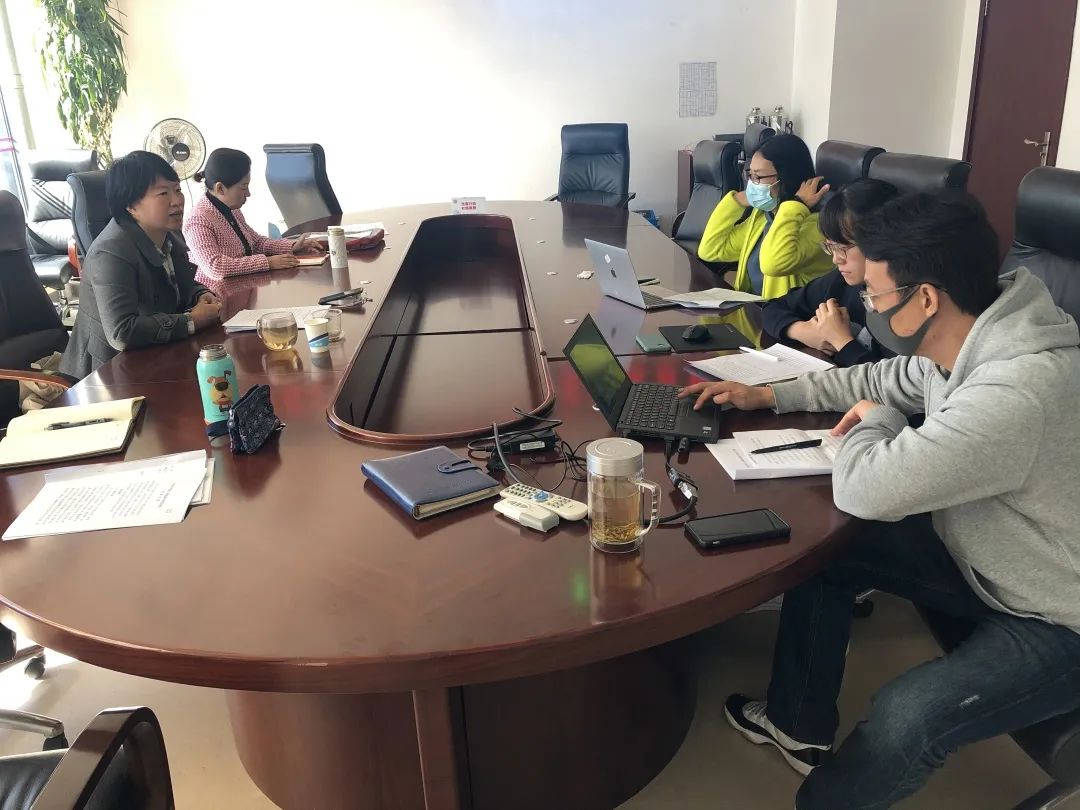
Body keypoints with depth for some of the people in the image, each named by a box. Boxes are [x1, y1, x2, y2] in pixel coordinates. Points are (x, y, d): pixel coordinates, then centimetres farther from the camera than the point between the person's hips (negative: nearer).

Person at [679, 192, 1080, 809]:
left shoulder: (1017, 392, -38)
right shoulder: (977, 337, -7)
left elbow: (864, 491, -34)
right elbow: (886, 378, 14)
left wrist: (875, 420, -12)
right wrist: (767, 396, 11)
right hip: (986, 556, 9)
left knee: (906, 719, -30)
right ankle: (799, 725, 24)